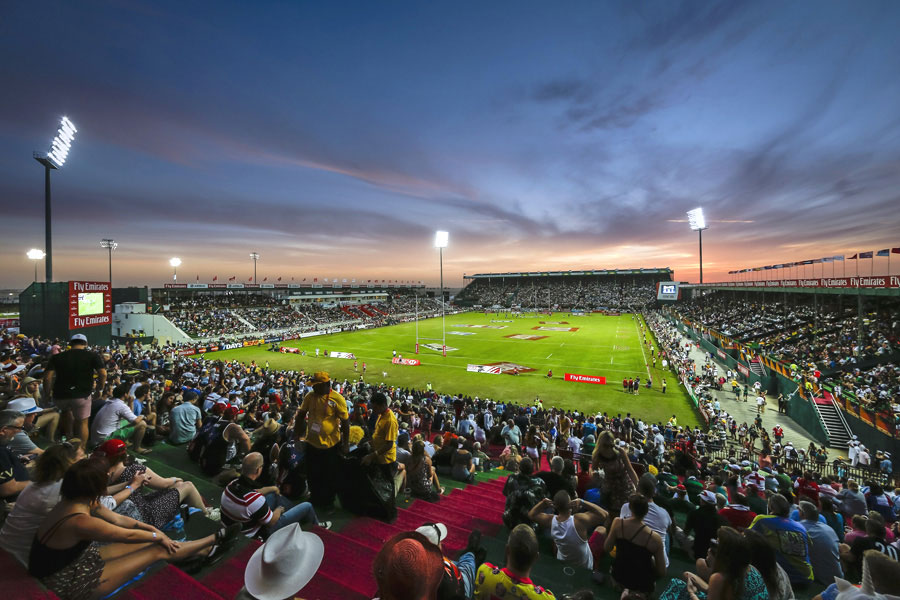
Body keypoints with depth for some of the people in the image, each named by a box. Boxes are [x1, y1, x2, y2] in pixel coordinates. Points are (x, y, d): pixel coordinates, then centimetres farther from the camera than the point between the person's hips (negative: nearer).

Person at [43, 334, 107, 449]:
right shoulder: (93, 356, 0)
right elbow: (103, 374, -9)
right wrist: (99, 389, 6)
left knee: (66, 411, 33)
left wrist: (48, 394, 11)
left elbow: (47, 376, -1)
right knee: (82, 423, 9)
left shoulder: (57, 357, 7)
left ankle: (69, 440, 36)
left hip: (59, 396, 3)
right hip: (81, 395, -3)